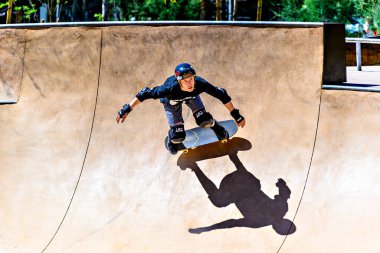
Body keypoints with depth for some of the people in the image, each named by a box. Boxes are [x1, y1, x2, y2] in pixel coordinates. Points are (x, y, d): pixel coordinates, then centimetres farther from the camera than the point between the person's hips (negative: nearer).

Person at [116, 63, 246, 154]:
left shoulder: (200, 84, -43)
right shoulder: (170, 88, -48)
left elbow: (222, 95, -30)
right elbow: (145, 94, -40)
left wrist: (235, 114, -25)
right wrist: (127, 109, -41)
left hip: (191, 97, 2)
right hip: (172, 101, -2)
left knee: (204, 121, -14)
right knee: (178, 137, -6)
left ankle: (220, 131, 23)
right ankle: (171, 140, 34)